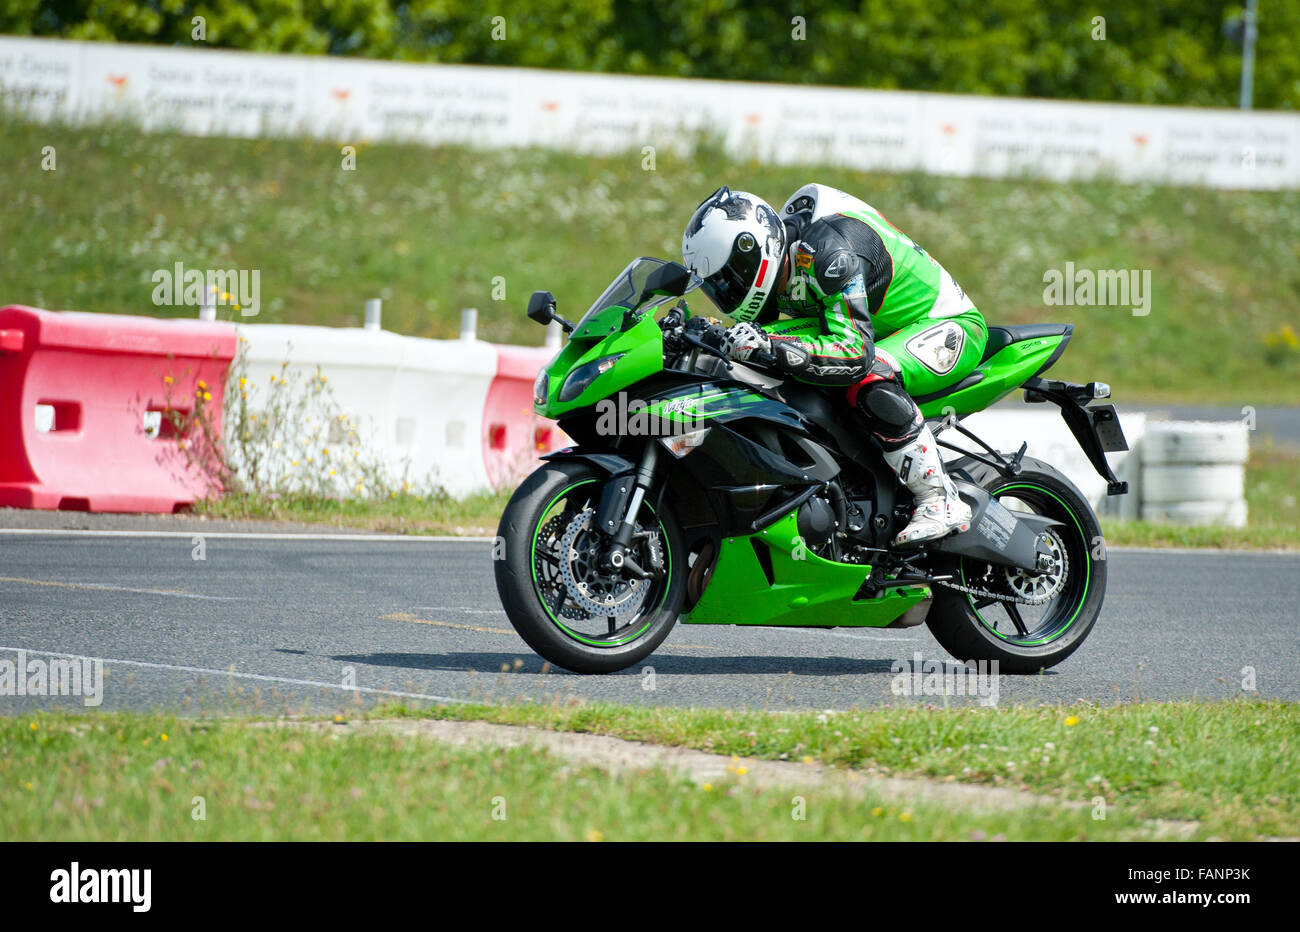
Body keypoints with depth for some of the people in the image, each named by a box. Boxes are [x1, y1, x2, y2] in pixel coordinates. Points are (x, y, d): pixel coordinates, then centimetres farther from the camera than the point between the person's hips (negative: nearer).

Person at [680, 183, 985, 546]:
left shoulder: (829, 252, -32)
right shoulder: (774, 264, -3)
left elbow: (856, 353, -40)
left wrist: (769, 344, -47)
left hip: (950, 325, -9)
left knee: (869, 380, -37)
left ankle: (940, 501, -30)